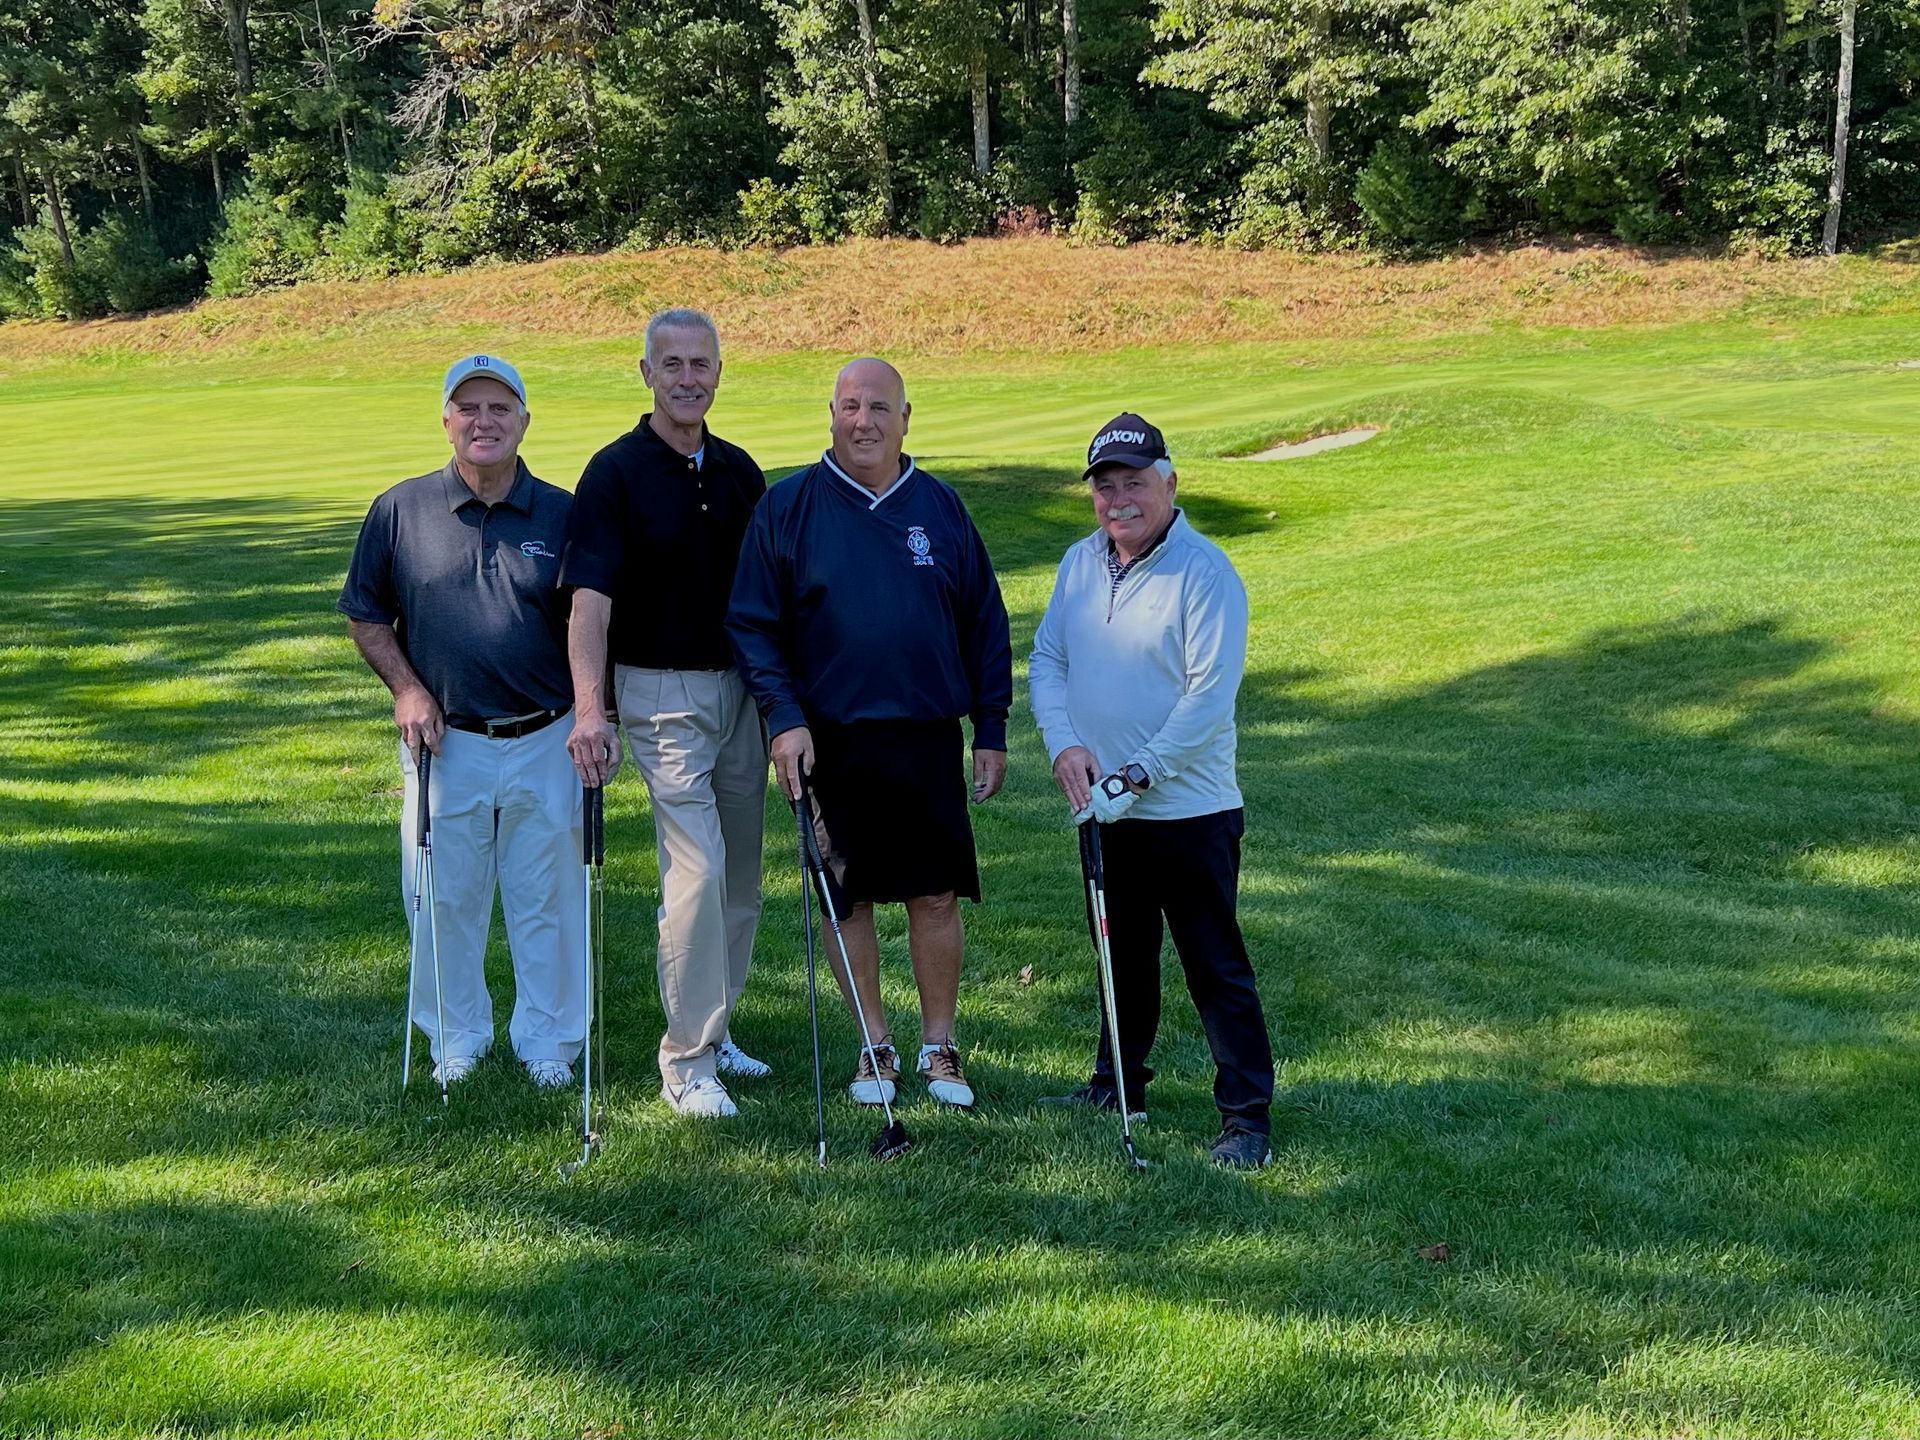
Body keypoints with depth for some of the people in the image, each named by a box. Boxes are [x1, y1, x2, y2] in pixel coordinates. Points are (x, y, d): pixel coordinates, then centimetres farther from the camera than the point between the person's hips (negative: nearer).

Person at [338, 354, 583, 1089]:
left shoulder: (562, 514, 2)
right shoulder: (401, 510, 1)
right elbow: (366, 617, 8)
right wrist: (407, 688, -5)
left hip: (545, 742, 0)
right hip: (447, 743, 0)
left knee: (547, 898, 7)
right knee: (445, 898, 8)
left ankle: (548, 1040, 22)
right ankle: (456, 1035, 26)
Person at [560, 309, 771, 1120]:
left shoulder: (739, 471, 8)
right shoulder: (616, 473, -9)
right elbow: (589, 598, -19)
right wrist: (588, 708, -31)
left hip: (741, 688, 6)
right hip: (662, 693, -6)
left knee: (739, 877, 11)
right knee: (697, 872, -13)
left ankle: (714, 1030, 26)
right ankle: (686, 1059, -4)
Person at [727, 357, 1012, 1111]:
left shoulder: (940, 506, 6)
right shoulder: (788, 506, 0)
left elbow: (985, 623, 10)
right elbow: (752, 624, 0)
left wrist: (991, 730, 7)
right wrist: (783, 717, -10)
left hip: (929, 742, 1)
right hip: (831, 742, -1)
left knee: (937, 898, 3)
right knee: (848, 900, 6)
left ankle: (939, 1046, 18)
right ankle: (875, 1047, 20)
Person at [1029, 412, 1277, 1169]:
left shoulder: (1205, 573, -14)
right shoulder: (1079, 565, 7)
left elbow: (1211, 695, -18)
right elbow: (1046, 660, 8)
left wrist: (1137, 776, -20)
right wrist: (1065, 744, -9)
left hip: (1189, 811, -6)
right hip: (1103, 809, 7)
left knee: (1215, 966, -3)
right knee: (1121, 957, 20)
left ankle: (1247, 1114, 3)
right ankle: (1119, 1084, 35)